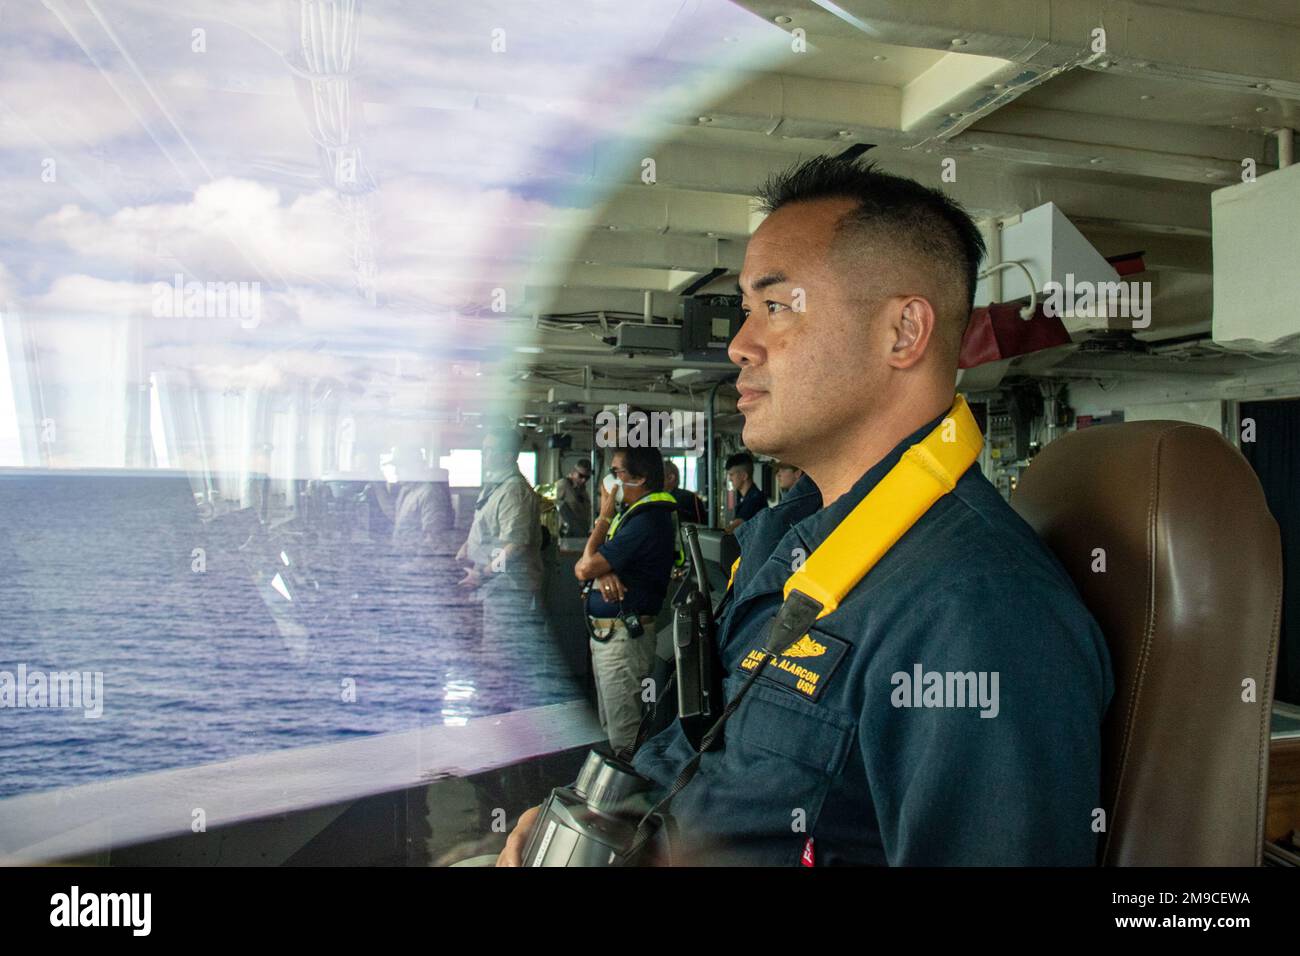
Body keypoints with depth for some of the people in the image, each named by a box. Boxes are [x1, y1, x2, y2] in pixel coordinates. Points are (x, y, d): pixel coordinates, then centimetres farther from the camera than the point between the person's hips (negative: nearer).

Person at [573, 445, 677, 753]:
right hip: (605, 633, 11)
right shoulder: (632, 514, 13)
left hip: (624, 637, -11)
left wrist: (604, 516, -8)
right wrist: (602, 572, -15)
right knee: (609, 726, 20)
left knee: (625, 738, -3)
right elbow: (585, 566, 9)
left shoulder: (647, 521, -20)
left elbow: (584, 569, -19)